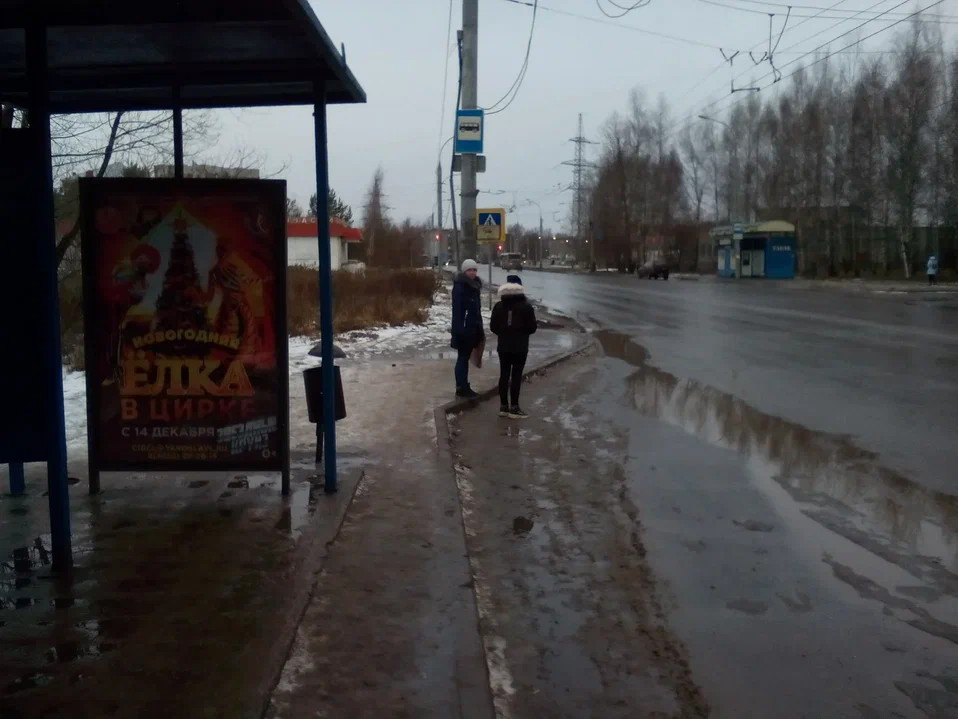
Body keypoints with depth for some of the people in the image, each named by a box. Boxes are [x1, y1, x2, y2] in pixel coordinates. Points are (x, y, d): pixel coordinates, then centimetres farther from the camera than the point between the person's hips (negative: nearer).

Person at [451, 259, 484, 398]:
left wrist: (480, 329, 16)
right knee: (462, 357, -3)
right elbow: (456, 310, -19)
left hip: (473, 328, 8)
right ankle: (461, 388, 3)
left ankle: (464, 387, 20)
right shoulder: (459, 287, -14)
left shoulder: (474, 286, 12)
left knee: (465, 357, 13)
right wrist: (458, 330, -24)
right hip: (463, 329, -8)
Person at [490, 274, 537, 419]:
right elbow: (532, 328, -7)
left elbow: (493, 327, 3)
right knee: (516, 376, 0)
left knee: (504, 374, 9)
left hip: (503, 346, 4)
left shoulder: (498, 306, 1)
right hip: (520, 347, -4)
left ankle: (503, 406, 13)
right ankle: (513, 408, 1)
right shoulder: (526, 307, -9)